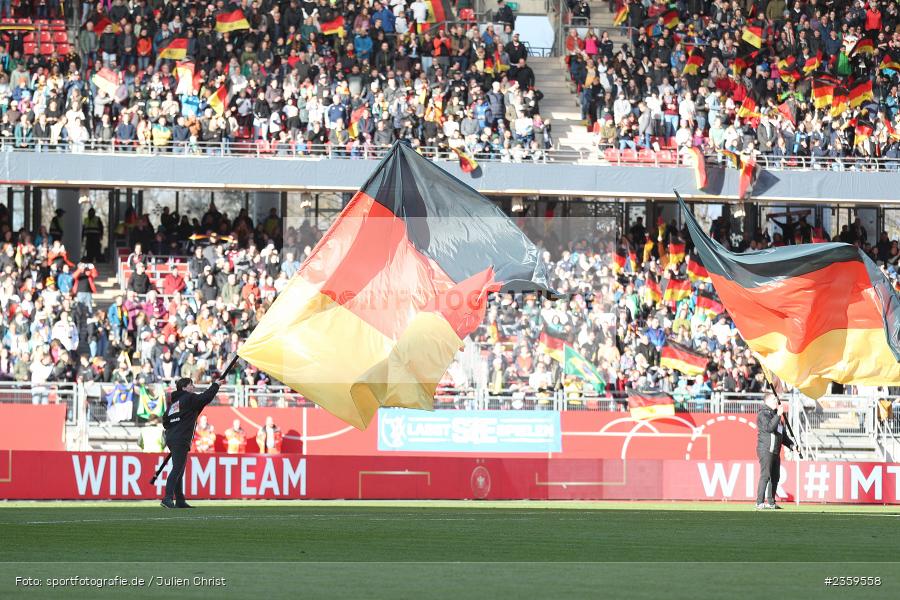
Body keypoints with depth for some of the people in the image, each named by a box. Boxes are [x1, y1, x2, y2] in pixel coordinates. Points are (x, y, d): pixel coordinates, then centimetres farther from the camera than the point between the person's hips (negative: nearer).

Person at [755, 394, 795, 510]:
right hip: (765, 450, -9)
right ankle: (760, 503, -17)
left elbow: (783, 436, 27)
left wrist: (791, 445, 16)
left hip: (775, 451, 9)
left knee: (775, 477, 10)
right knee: (765, 476, -14)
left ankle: (771, 502, 17)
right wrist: (778, 415, -21)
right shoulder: (763, 414, -6)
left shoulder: (775, 415, 21)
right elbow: (769, 428, -23)